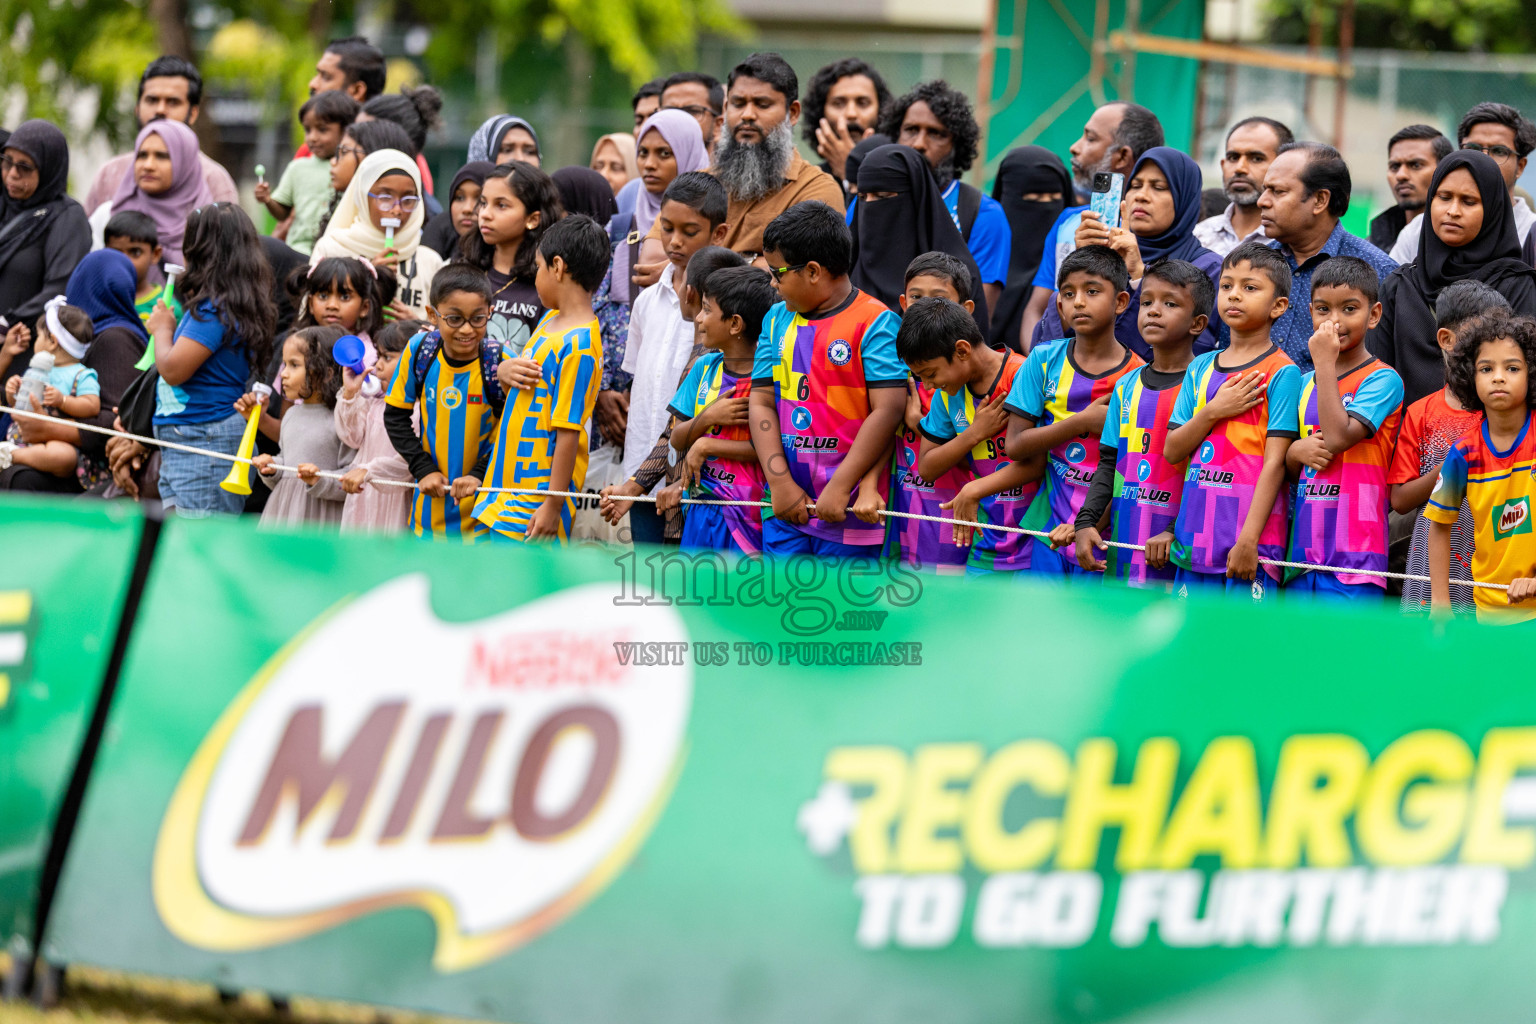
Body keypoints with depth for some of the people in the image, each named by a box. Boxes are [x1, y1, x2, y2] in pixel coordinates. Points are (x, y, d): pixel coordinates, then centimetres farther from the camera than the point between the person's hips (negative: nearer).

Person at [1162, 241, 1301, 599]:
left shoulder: (1281, 372, -5)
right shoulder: (1200, 368, 13)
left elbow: (1274, 462, -10)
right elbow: (1173, 450, 10)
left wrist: (1249, 540, -17)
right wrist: (1213, 412, -8)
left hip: (1251, 542, -6)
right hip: (1196, 538, 6)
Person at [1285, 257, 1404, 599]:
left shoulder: (1382, 379, -6)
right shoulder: (1304, 383, 15)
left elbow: (1338, 438, -20)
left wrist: (1325, 363, -14)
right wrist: (1297, 451, -5)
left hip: (1353, 551, -7)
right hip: (1305, 543, 7)